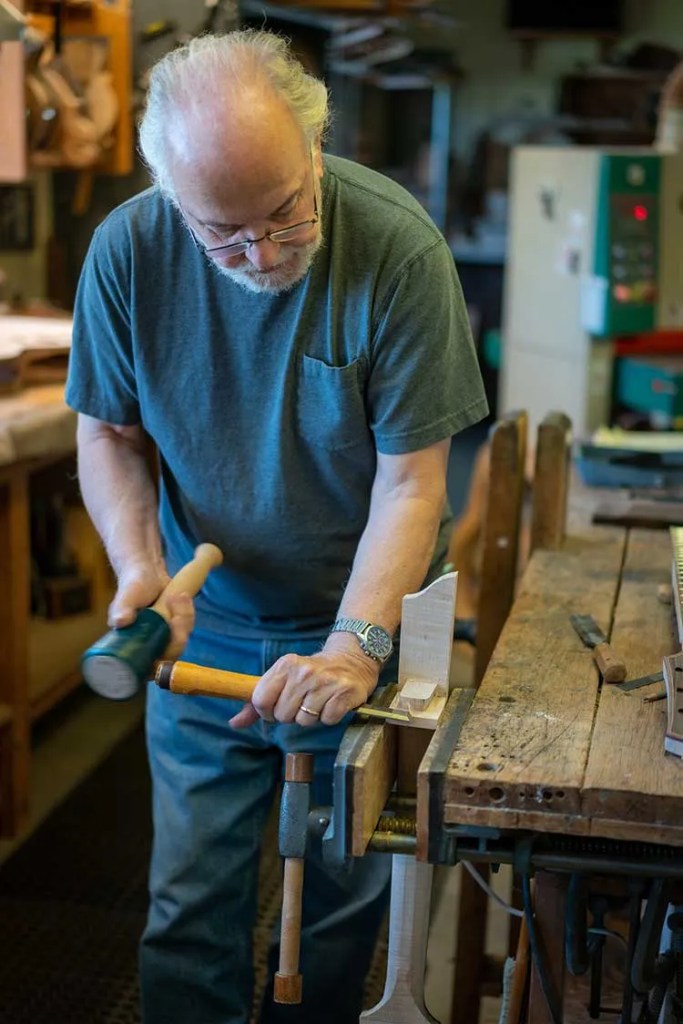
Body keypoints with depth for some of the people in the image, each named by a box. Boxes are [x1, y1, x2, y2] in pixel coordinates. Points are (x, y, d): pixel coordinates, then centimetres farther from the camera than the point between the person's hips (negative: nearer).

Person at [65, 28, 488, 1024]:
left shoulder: (398, 247, -21)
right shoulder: (127, 250, -13)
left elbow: (411, 481, -19)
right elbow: (108, 435, -1)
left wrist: (355, 646, -30)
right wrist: (140, 562, -19)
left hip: (358, 620, -1)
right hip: (203, 627, 2)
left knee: (342, 900, 14)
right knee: (192, 906, 10)